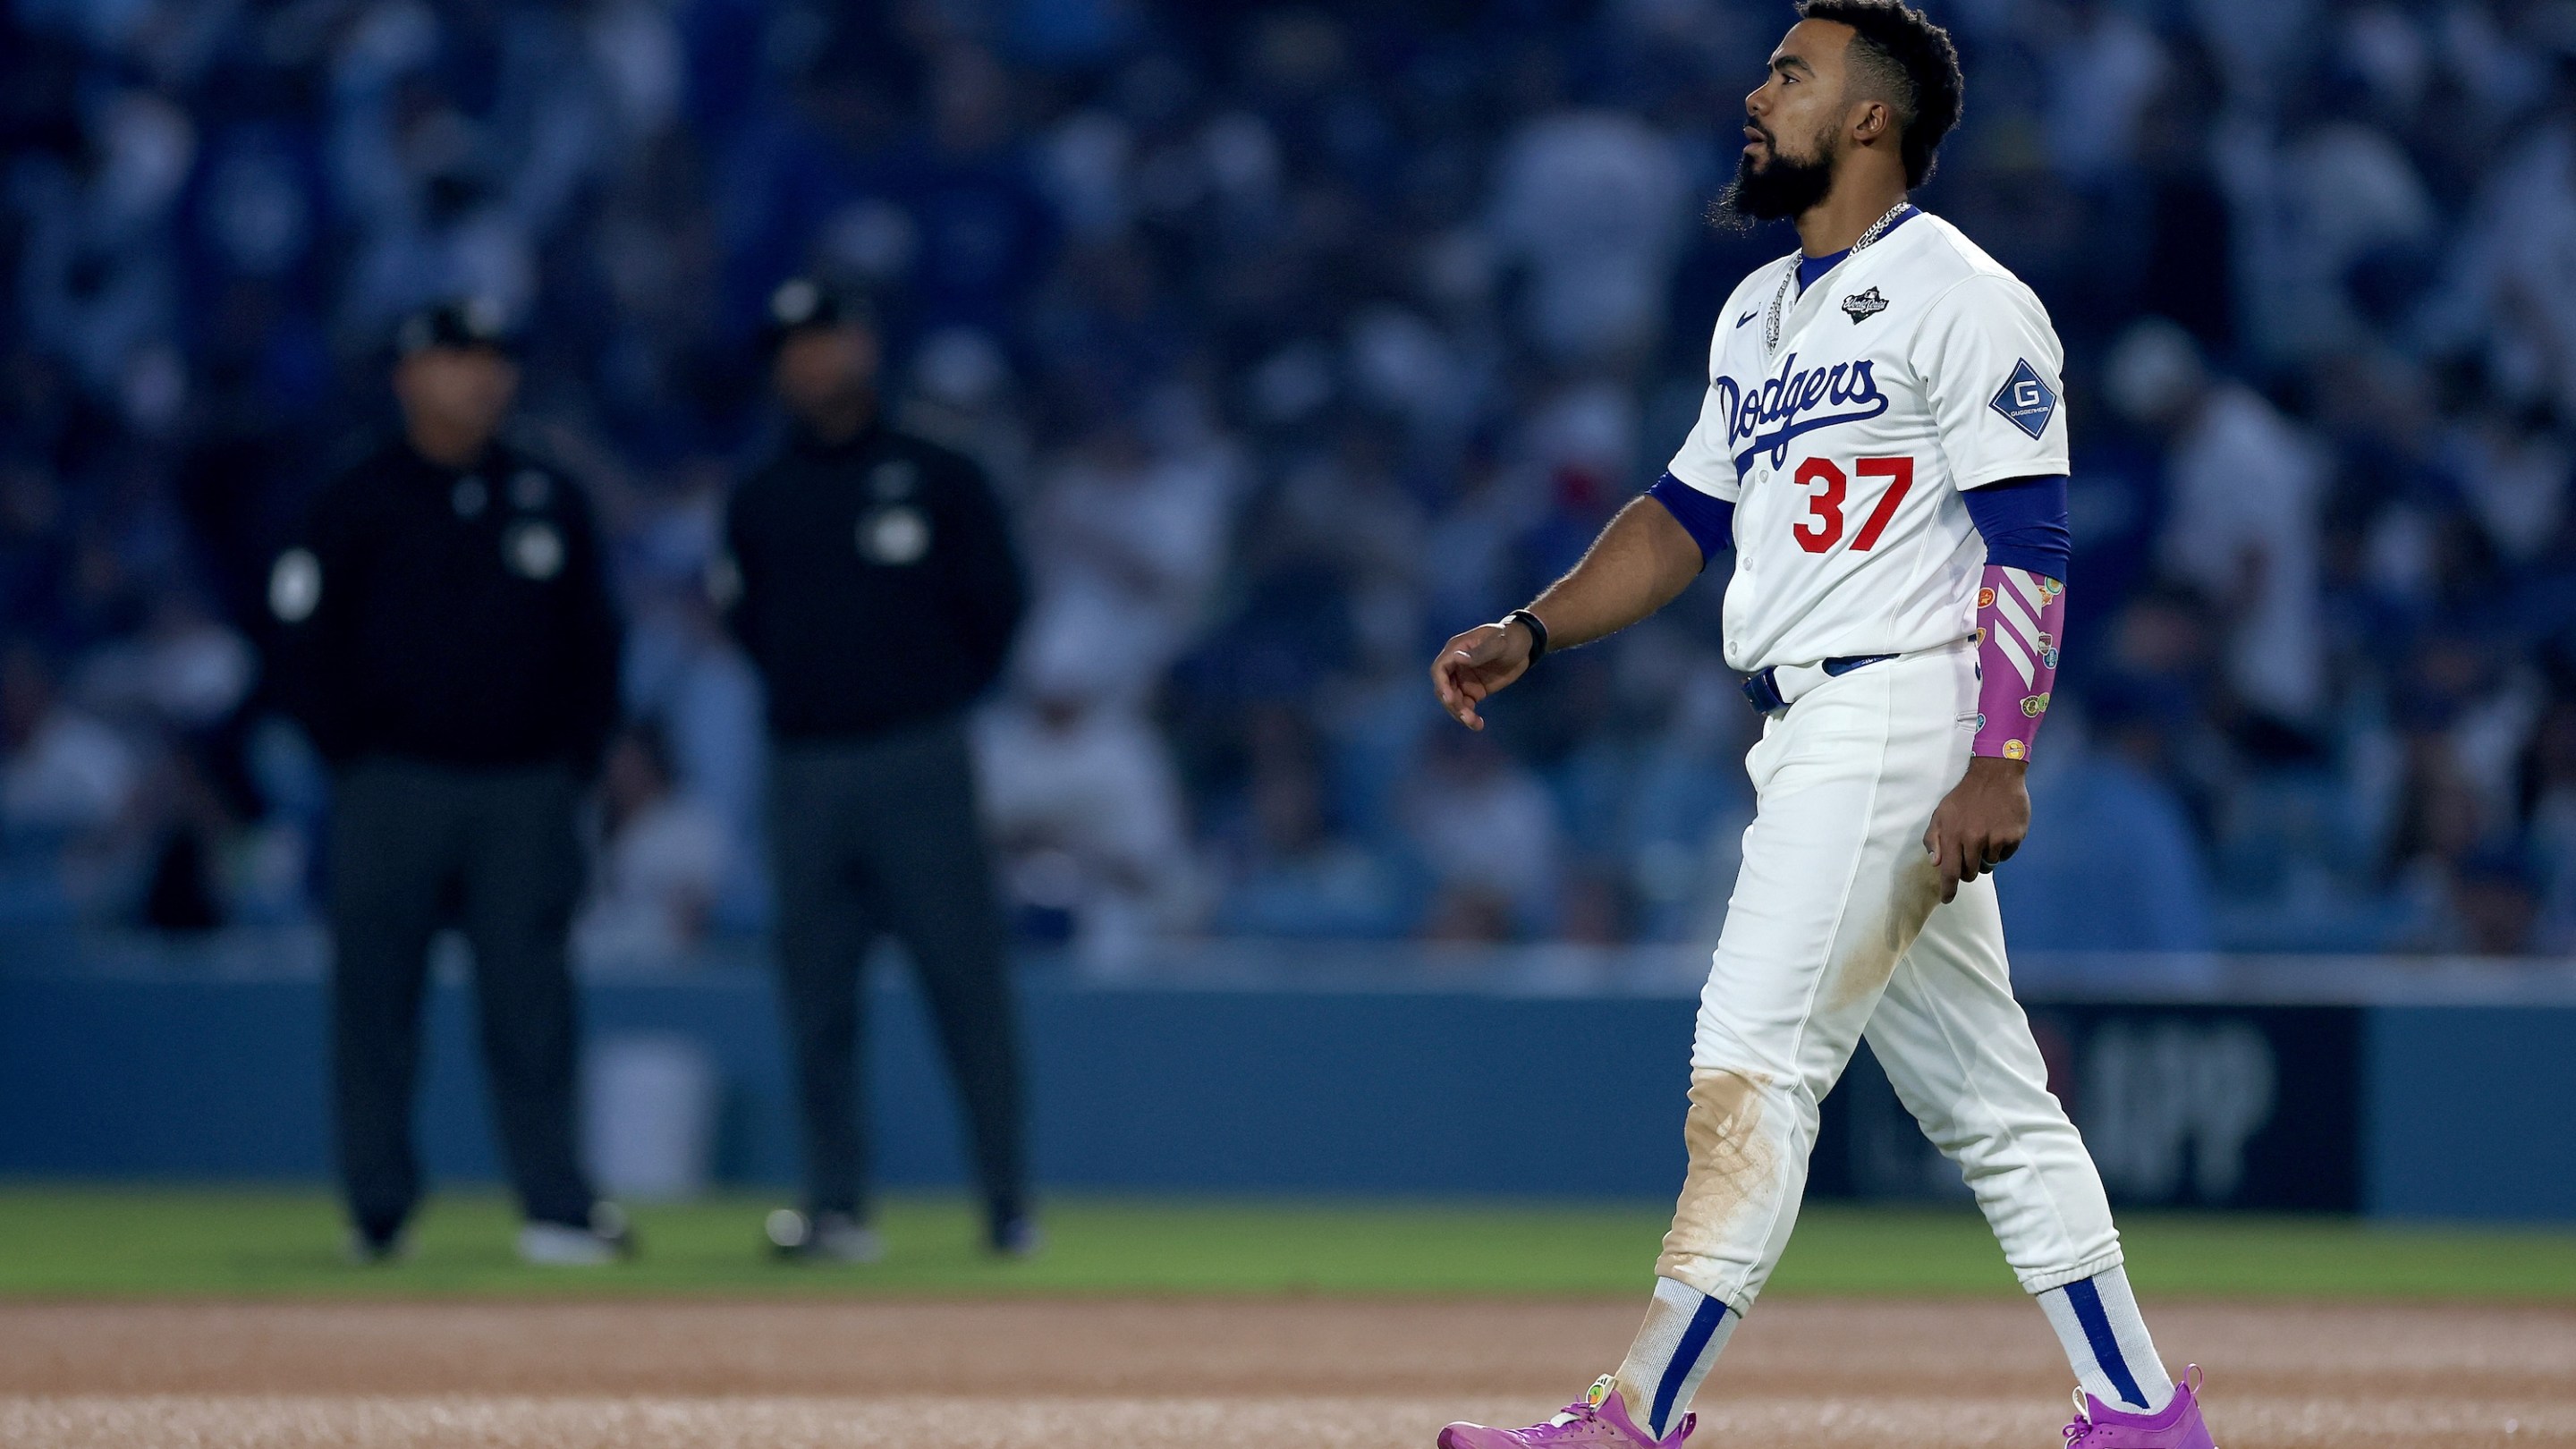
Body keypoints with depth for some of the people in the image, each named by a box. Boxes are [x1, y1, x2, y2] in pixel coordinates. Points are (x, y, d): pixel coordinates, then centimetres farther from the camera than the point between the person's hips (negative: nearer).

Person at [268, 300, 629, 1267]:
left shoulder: (550, 503, 12)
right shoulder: (357, 502, 2)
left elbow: (592, 643, 16)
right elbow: (305, 640, 1)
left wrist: (574, 759, 7)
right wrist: (352, 757, -3)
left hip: (525, 791, 2)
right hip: (396, 782, -2)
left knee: (529, 1002, -1)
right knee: (375, 997, 1)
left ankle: (558, 1211, -3)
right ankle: (377, 1211, 9)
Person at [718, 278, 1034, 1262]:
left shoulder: (938, 480, 3)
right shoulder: (761, 503, 11)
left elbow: (997, 601, 6)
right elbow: (744, 612, 21)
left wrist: (944, 697, 7)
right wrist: (802, 691, 13)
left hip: (918, 764, -3)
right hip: (805, 767, 3)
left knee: (966, 980, -5)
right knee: (817, 997, 1)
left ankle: (1009, 1205, 0)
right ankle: (837, 1208, 5)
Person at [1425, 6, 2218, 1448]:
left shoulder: (1959, 299, -9)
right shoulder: (1761, 313, 19)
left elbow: (2031, 543, -15)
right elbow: (1686, 514, 24)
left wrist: (2001, 762, -23)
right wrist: (1527, 633, 10)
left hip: (1900, 715, -9)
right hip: (1810, 739, 9)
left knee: (1756, 1059, -14)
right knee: (1984, 1091, 10)